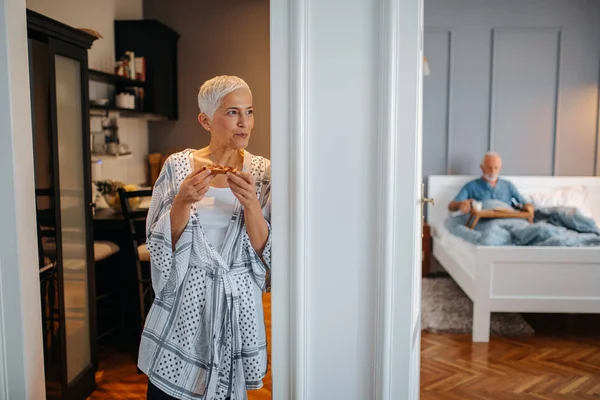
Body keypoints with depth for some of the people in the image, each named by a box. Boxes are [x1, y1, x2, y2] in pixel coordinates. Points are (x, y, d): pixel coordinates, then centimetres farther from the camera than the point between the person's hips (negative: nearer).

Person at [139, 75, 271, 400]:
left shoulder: (262, 172, -4)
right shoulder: (178, 166, -5)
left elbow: (267, 255, -7)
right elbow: (159, 247, -5)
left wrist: (250, 204, -23)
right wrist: (183, 201, -21)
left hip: (237, 306, 1)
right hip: (182, 304, 0)